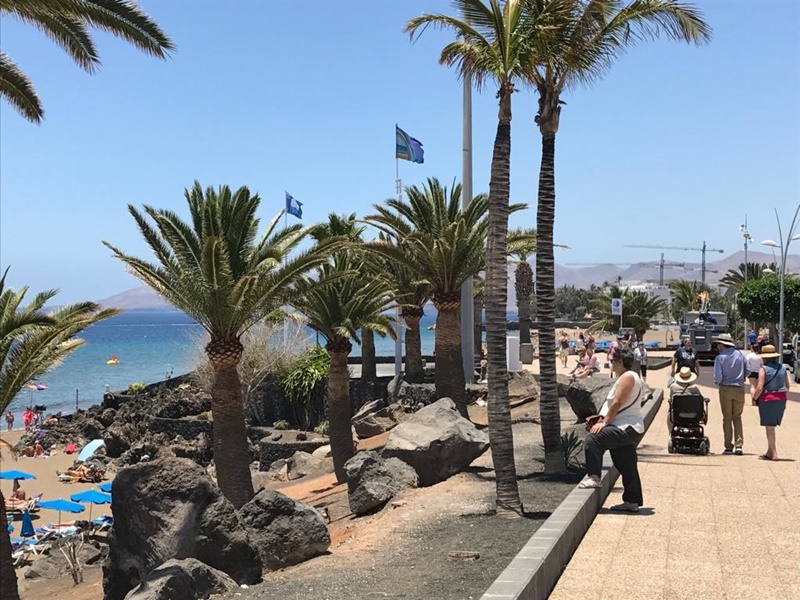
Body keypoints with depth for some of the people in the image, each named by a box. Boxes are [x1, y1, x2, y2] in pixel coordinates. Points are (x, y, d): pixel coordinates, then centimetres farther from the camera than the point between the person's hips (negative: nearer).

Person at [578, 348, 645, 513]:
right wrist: (602, 419, 10)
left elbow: (617, 403, -19)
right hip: (630, 429, 11)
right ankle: (632, 502, 19)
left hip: (627, 429, -11)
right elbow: (612, 403, 20)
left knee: (592, 439, -20)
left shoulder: (627, 377, -12)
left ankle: (594, 477, -17)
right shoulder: (626, 377, 21)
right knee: (627, 468, 13)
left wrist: (604, 422, -16)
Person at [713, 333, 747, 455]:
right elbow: (748, 371, 4)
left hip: (725, 389, -3)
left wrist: (717, 382, 6)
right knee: (737, 418, 13)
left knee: (727, 418, 7)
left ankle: (729, 447, 8)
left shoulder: (720, 358, -10)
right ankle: (739, 445, 1)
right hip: (739, 389, 3)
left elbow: (718, 377, -15)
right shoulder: (740, 354, 2)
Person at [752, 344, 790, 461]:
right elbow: (787, 386, 12)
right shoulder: (782, 368, 7)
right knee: (771, 426, 16)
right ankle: (769, 452, 23)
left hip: (767, 399, -6)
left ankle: (773, 454, 3)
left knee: (769, 426, 2)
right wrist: (784, 400, 22)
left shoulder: (764, 369, -12)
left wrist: (754, 398, -2)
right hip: (781, 398, 6)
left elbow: (760, 388, -17)